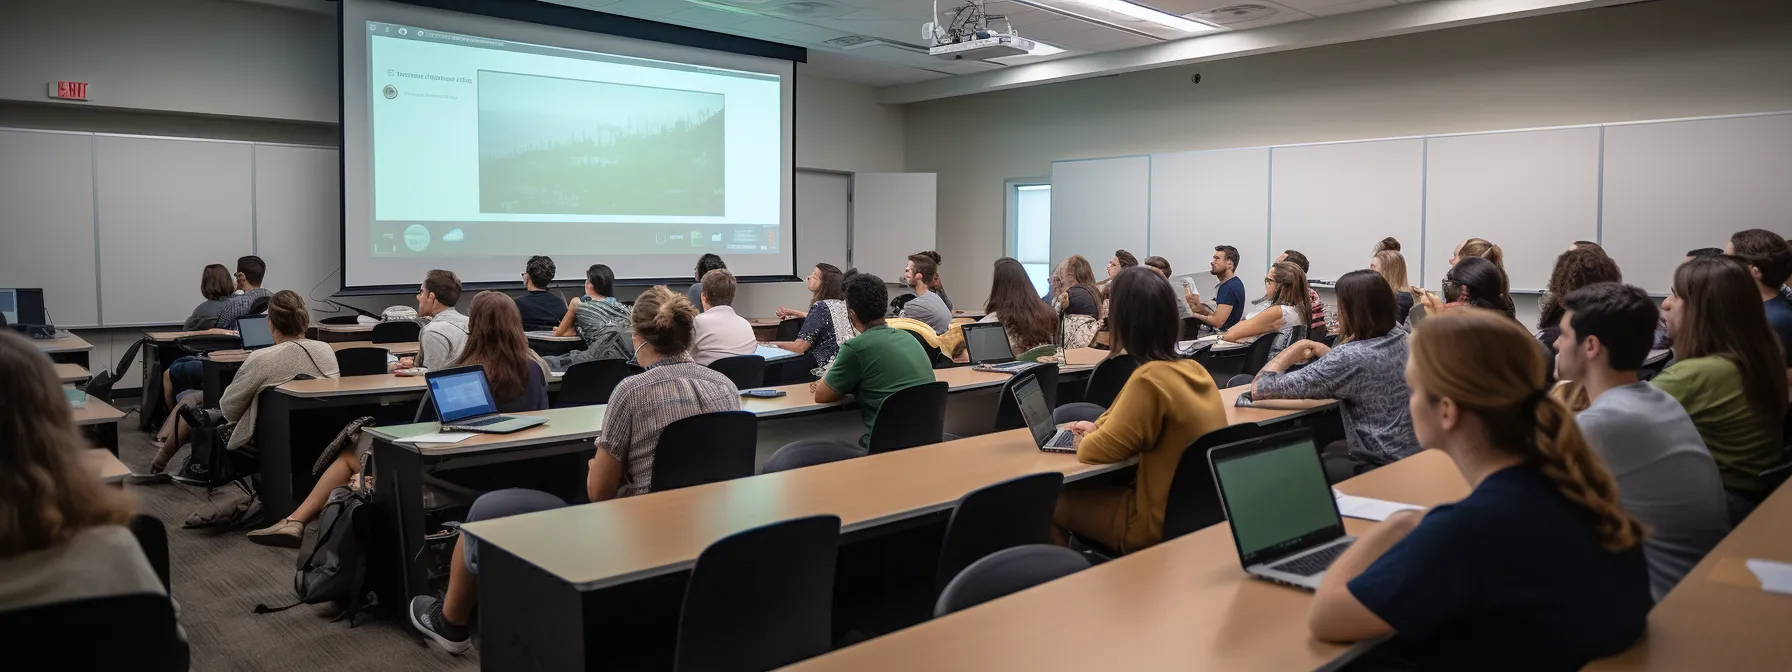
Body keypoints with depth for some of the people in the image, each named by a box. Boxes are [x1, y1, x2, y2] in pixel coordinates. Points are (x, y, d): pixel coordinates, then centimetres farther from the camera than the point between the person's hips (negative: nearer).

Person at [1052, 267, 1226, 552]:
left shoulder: (1150, 380, -25)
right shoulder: (1193, 369, 0)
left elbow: (1095, 452, -17)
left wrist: (1087, 439, 3)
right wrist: (1101, 427, 14)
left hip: (1160, 525, -8)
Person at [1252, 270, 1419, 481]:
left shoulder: (1350, 358, -26)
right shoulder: (1400, 336, -1)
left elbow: (1259, 388, -23)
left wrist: (1295, 349, -9)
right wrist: (1323, 351, 4)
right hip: (1414, 457, 8)